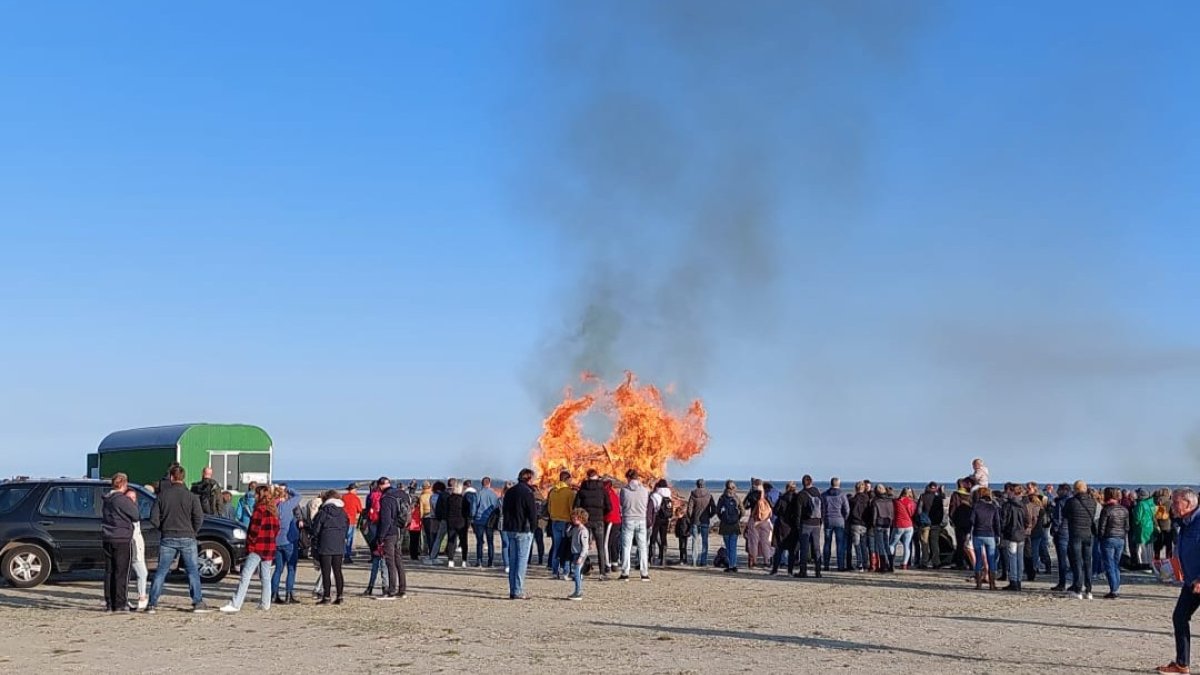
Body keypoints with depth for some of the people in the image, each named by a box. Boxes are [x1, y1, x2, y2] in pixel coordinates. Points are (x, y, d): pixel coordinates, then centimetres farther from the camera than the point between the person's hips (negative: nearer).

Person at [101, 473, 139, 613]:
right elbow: (136, 516, -8)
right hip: (122, 539, -7)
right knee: (121, 572, -2)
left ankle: (109, 604, 10)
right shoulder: (123, 500, -13)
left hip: (107, 539, 7)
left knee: (109, 571, 10)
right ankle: (120, 604, -2)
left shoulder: (107, 500, 11)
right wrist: (134, 505, 11)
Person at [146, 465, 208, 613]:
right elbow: (199, 518, -8)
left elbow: (154, 518, -1)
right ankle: (198, 603, 3)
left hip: (167, 539, 1)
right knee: (193, 571, 6)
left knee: (161, 571, 7)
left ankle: (152, 603, 4)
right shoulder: (191, 496, -4)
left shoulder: (162, 495, 0)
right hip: (187, 539, -1)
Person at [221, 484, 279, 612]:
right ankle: (265, 604, 15)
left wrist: (250, 543, -6)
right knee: (266, 577, 13)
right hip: (270, 549, 8)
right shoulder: (273, 511, 12)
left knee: (245, 576, -10)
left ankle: (235, 604, -14)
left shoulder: (259, 510, -11)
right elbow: (276, 529, 16)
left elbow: (254, 529, -15)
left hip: (257, 548, -8)